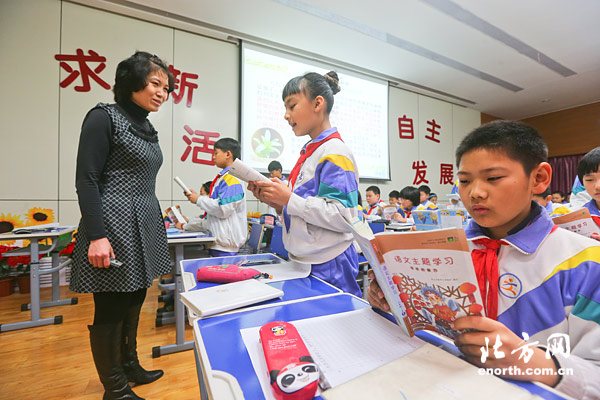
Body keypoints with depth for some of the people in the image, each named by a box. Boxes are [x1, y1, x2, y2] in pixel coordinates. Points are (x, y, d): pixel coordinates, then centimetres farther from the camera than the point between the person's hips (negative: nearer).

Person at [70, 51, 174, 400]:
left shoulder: (147, 129, 17)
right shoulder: (104, 117, -6)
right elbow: (86, 180, -13)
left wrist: (157, 225, 20)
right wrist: (97, 236, -20)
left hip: (144, 227, 8)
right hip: (115, 226, -8)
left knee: (134, 302, 17)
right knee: (111, 309, 4)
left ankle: (130, 366, 36)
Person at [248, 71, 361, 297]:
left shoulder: (335, 153, -14)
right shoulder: (309, 153, 12)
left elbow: (342, 217, -22)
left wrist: (289, 199, -21)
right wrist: (275, 202, 2)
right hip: (303, 262, 9)